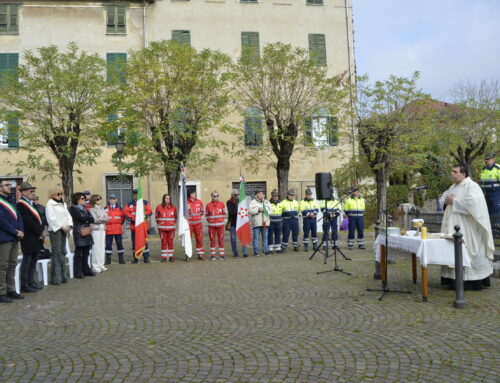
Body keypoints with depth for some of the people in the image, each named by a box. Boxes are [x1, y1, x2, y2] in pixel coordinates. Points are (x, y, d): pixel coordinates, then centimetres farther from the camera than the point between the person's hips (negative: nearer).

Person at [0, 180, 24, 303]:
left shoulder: (10, 202, 18)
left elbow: (18, 217, 14)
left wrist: (21, 231, -3)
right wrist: (16, 232, -14)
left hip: (14, 238, 8)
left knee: (12, 265, 11)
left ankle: (11, 290, 18)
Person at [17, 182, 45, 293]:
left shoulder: (32, 204, 16)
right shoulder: (20, 205, -13)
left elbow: (38, 218, 14)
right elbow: (28, 222, -19)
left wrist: (42, 231, -1)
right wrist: (40, 232, -14)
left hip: (36, 238, 9)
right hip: (28, 238, -9)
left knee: (34, 260, 13)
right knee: (27, 261, -2)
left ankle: (31, 281, 22)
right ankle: (24, 285, 6)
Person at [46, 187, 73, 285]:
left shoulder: (63, 204, 19)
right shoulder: (50, 204, -4)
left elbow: (68, 216, 15)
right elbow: (51, 218, -13)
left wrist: (69, 226, -2)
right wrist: (61, 227, -15)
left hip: (64, 230, 7)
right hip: (55, 230, -7)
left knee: (63, 252, 9)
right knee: (56, 253, -9)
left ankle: (63, 276, 15)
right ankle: (55, 278, -7)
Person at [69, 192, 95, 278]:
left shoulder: (84, 208, 20)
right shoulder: (73, 208, -4)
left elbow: (91, 218, 11)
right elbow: (81, 218, -15)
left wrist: (86, 218, -8)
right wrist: (89, 218, 0)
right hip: (79, 232, -7)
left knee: (86, 252, 10)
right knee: (79, 253, -3)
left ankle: (86, 270, 18)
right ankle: (77, 272, 2)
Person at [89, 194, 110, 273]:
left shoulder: (102, 209, 14)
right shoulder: (91, 209, -4)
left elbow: (107, 218, 6)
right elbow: (95, 220, -14)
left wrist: (101, 218, -10)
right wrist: (104, 219, -6)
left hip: (103, 229, 6)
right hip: (95, 230, -6)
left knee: (102, 247, 7)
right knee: (96, 248, -7)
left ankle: (101, 265, 14)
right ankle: (95, 266, -1)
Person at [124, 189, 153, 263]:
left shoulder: (145, 203, 9)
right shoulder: (129, 204, 11)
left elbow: (149, 212, -2)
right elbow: (126, 213, -1)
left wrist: (142, 215, -16)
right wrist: (133, 218, -16)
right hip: (133, 226, 2)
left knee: (144, 241, -2)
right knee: (134, 242, 6)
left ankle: (146, 257, 6)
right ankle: (135, 258, 15)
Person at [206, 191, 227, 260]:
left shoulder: (221, 204, 2)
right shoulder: (208, 205, 0)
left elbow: (224, 213, 11)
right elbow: (206, 214, 10)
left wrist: (222, 220, 4)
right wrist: (209, 221, 3)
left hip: (220, 225, 0)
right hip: (211, 225, 0)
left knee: (221, 240, 2)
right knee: (212, 240, 4)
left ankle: (222, 254, 10)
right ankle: (212, 255, 12)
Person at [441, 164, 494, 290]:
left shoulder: (472, 186, -9)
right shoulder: (453, 187, 17)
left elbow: (473, 201, -25)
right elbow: (443, 198, 22)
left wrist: (454, 201, -16)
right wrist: (446, 200, -2)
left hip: (466, 228, -8)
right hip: (453, 226, 8)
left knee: (467, 251, -6)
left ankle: (473, 281, 1)